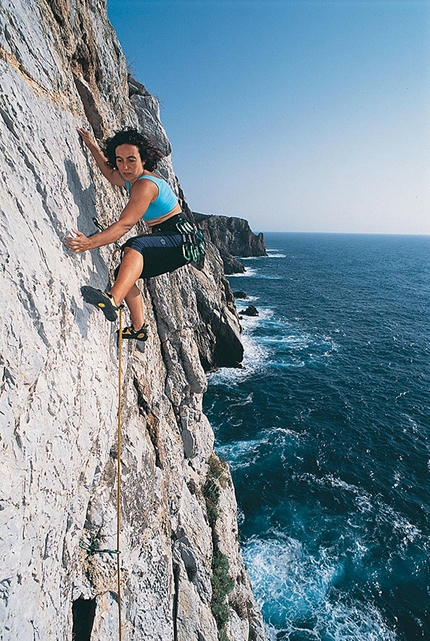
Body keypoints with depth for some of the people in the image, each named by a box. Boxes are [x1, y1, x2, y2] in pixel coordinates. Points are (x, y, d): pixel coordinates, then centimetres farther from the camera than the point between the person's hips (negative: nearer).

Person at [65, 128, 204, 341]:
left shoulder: (145, 185, -19)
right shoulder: (132, 179, 11)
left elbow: (125, 224, -31)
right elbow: (110, 174, 36)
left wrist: (90, 242, -39)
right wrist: (93, 147, 30)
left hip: (184, 239, -10)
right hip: (167, 243, 10)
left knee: (135, 246, -37)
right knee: (124, 273, 8)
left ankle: (113, 300, -57)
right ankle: (138, 328, 14)